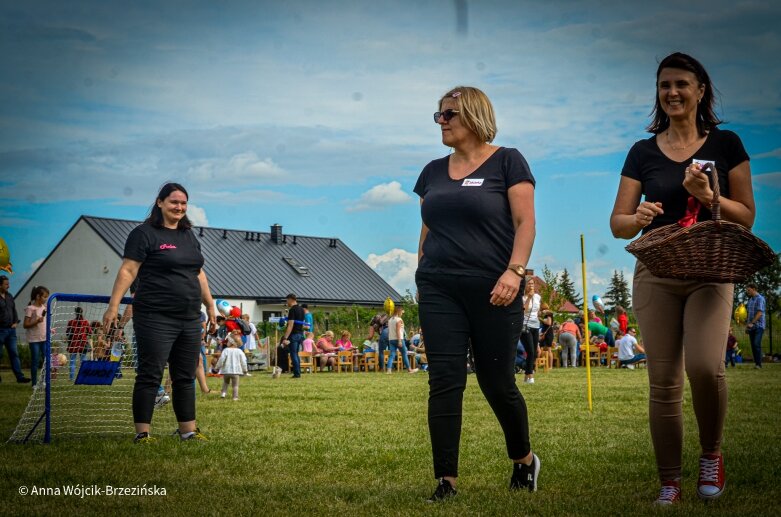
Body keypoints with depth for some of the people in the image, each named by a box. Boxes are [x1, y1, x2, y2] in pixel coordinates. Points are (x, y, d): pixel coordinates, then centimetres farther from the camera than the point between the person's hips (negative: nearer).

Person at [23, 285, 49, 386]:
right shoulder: (30, 308, -9)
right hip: (34, 339, -6)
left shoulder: (44, 307, 10)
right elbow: (25, 325, -11)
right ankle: (35, 383, 9)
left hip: (45, 338, 6)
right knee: (35, 361, 0)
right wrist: (37, 321, -24)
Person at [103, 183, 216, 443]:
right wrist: (113, 307, -18)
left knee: (185, 377, 11)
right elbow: (128, 271, -11)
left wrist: (210, 305, 22)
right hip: (155, 319, -7)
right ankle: (142, 433, 1)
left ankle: (188, 429, 18)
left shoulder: (189, 236, 17)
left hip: (189, 320, 7)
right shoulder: (144, 234, -5)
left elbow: (199, 274, 24)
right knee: (150, 376, -4)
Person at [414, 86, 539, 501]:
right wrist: (422, 279, 15)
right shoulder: (433, 172, 14)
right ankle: (446, 480, -2)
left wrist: (514, 271, -19)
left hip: (492, 292, -4)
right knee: (444, 381, -4)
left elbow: (525, 222, -7)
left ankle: (523, 459, 29)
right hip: (439, 291, 4)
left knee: (497, 382, 5)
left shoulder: (507, 162, -1)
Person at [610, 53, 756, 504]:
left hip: (710, 272, -2)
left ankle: (712, 453, 5)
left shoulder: (725, 144, 5)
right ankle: (670, 484, 10)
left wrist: (707, 196, -13)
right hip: (656, 275, 2)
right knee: (664, 382, -1)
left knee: (706, 367, -22)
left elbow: (746, 216, 4)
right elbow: (618, 223, 6)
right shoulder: (643, 153, 9)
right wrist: (637, 218, -17)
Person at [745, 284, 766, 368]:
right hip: (751, 327, 8)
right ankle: (756, 363, 6)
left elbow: (760, 313, -18)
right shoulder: (750, 300, 16)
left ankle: (759, 364, -16)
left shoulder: (760, 299, -9)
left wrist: (752, 323, -24)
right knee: (753, 345, 4)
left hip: (758, 326, -8)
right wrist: (747, 324, 13)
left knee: (757, 344, -16)